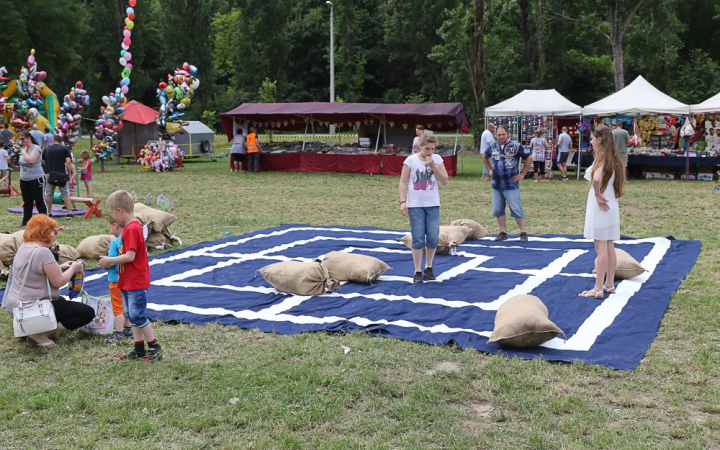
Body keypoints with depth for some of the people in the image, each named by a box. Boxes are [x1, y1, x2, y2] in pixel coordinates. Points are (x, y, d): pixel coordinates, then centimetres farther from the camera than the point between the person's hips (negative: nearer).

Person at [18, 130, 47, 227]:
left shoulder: (36, 148, -13)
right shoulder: (23, 149, 10)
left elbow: (31, 160, -30)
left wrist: (24, 152, -16)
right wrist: (21, 176, 18)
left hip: (36, 179, -7)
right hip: (24, 180, 7)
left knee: (40, 201, -3)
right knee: (27, 201, 13)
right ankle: (26, 221, 20)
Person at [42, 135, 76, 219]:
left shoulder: (47, 150, 9)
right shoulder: (65, 149, 2)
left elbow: (44, 162, 15)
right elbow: (68, 162, -8)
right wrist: (70, 174, -3)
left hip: (49, 174, 2)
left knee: (48, 194, 11)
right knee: (66, 194, 2)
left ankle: (49, 213, 15)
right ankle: (69, 213, -5)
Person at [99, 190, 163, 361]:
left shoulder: (132, 229, -20)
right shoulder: (130, 227, 10)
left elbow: (130, 256, -25)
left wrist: (110, 260, -13)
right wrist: (112, 262, 7)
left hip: (136, 282, -10)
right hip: (128, 281, 10)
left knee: (137, 315, -5)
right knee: (131, 315, 13)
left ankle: (155, 348, 4)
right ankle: (139, 349, 20)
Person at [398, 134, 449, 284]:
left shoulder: (437, 159, 1)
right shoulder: (411, 160, -5)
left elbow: (445, 181, -2)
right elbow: (403, 182, -3)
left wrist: (433, 166, -12)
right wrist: (403, 201, -12)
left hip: (433, 205, 2)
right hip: (415, 205, -2)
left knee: (433, 238, 4)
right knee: (418, 239, -1)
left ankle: (428, 268, 23)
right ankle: (417, 272, 8)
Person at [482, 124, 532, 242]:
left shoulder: (516, 146, -7)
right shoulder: (492, 147, 7)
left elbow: (529, 158, -3)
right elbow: (485, 157, 26)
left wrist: (522, 174, -4)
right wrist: (490, 170, 16)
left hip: (511, 185, -5)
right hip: (496, 185, 5)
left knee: (516, 210, -4)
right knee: (498, 210, 8)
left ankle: (523, 233, 3)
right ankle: (503, 232, 18)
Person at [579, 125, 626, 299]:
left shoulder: (601, 155, -15)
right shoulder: (613, 156, 11)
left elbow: (596, 178, -33)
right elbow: (619, 178, 16)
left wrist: (597, 195, -19)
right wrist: (602, 195, 7)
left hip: (600, 205, -9)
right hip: (611, 204, 9)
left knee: (601, 247, -5)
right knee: (609, 247, 13)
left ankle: (598, 288, -2)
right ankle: (609, 284, 20)